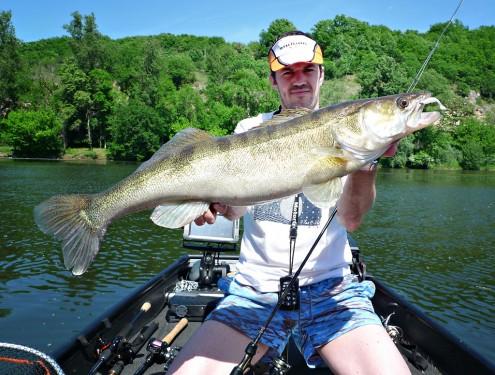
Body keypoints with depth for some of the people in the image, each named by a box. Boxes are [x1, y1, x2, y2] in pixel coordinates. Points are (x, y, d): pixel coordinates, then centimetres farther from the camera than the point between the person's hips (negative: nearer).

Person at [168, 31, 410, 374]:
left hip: (330, 287, 0)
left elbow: (351, 219, -11)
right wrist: (211, 201, -26)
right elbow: (235, 208, -3)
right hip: (255, 287, 1)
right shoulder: (251, 129, 7)